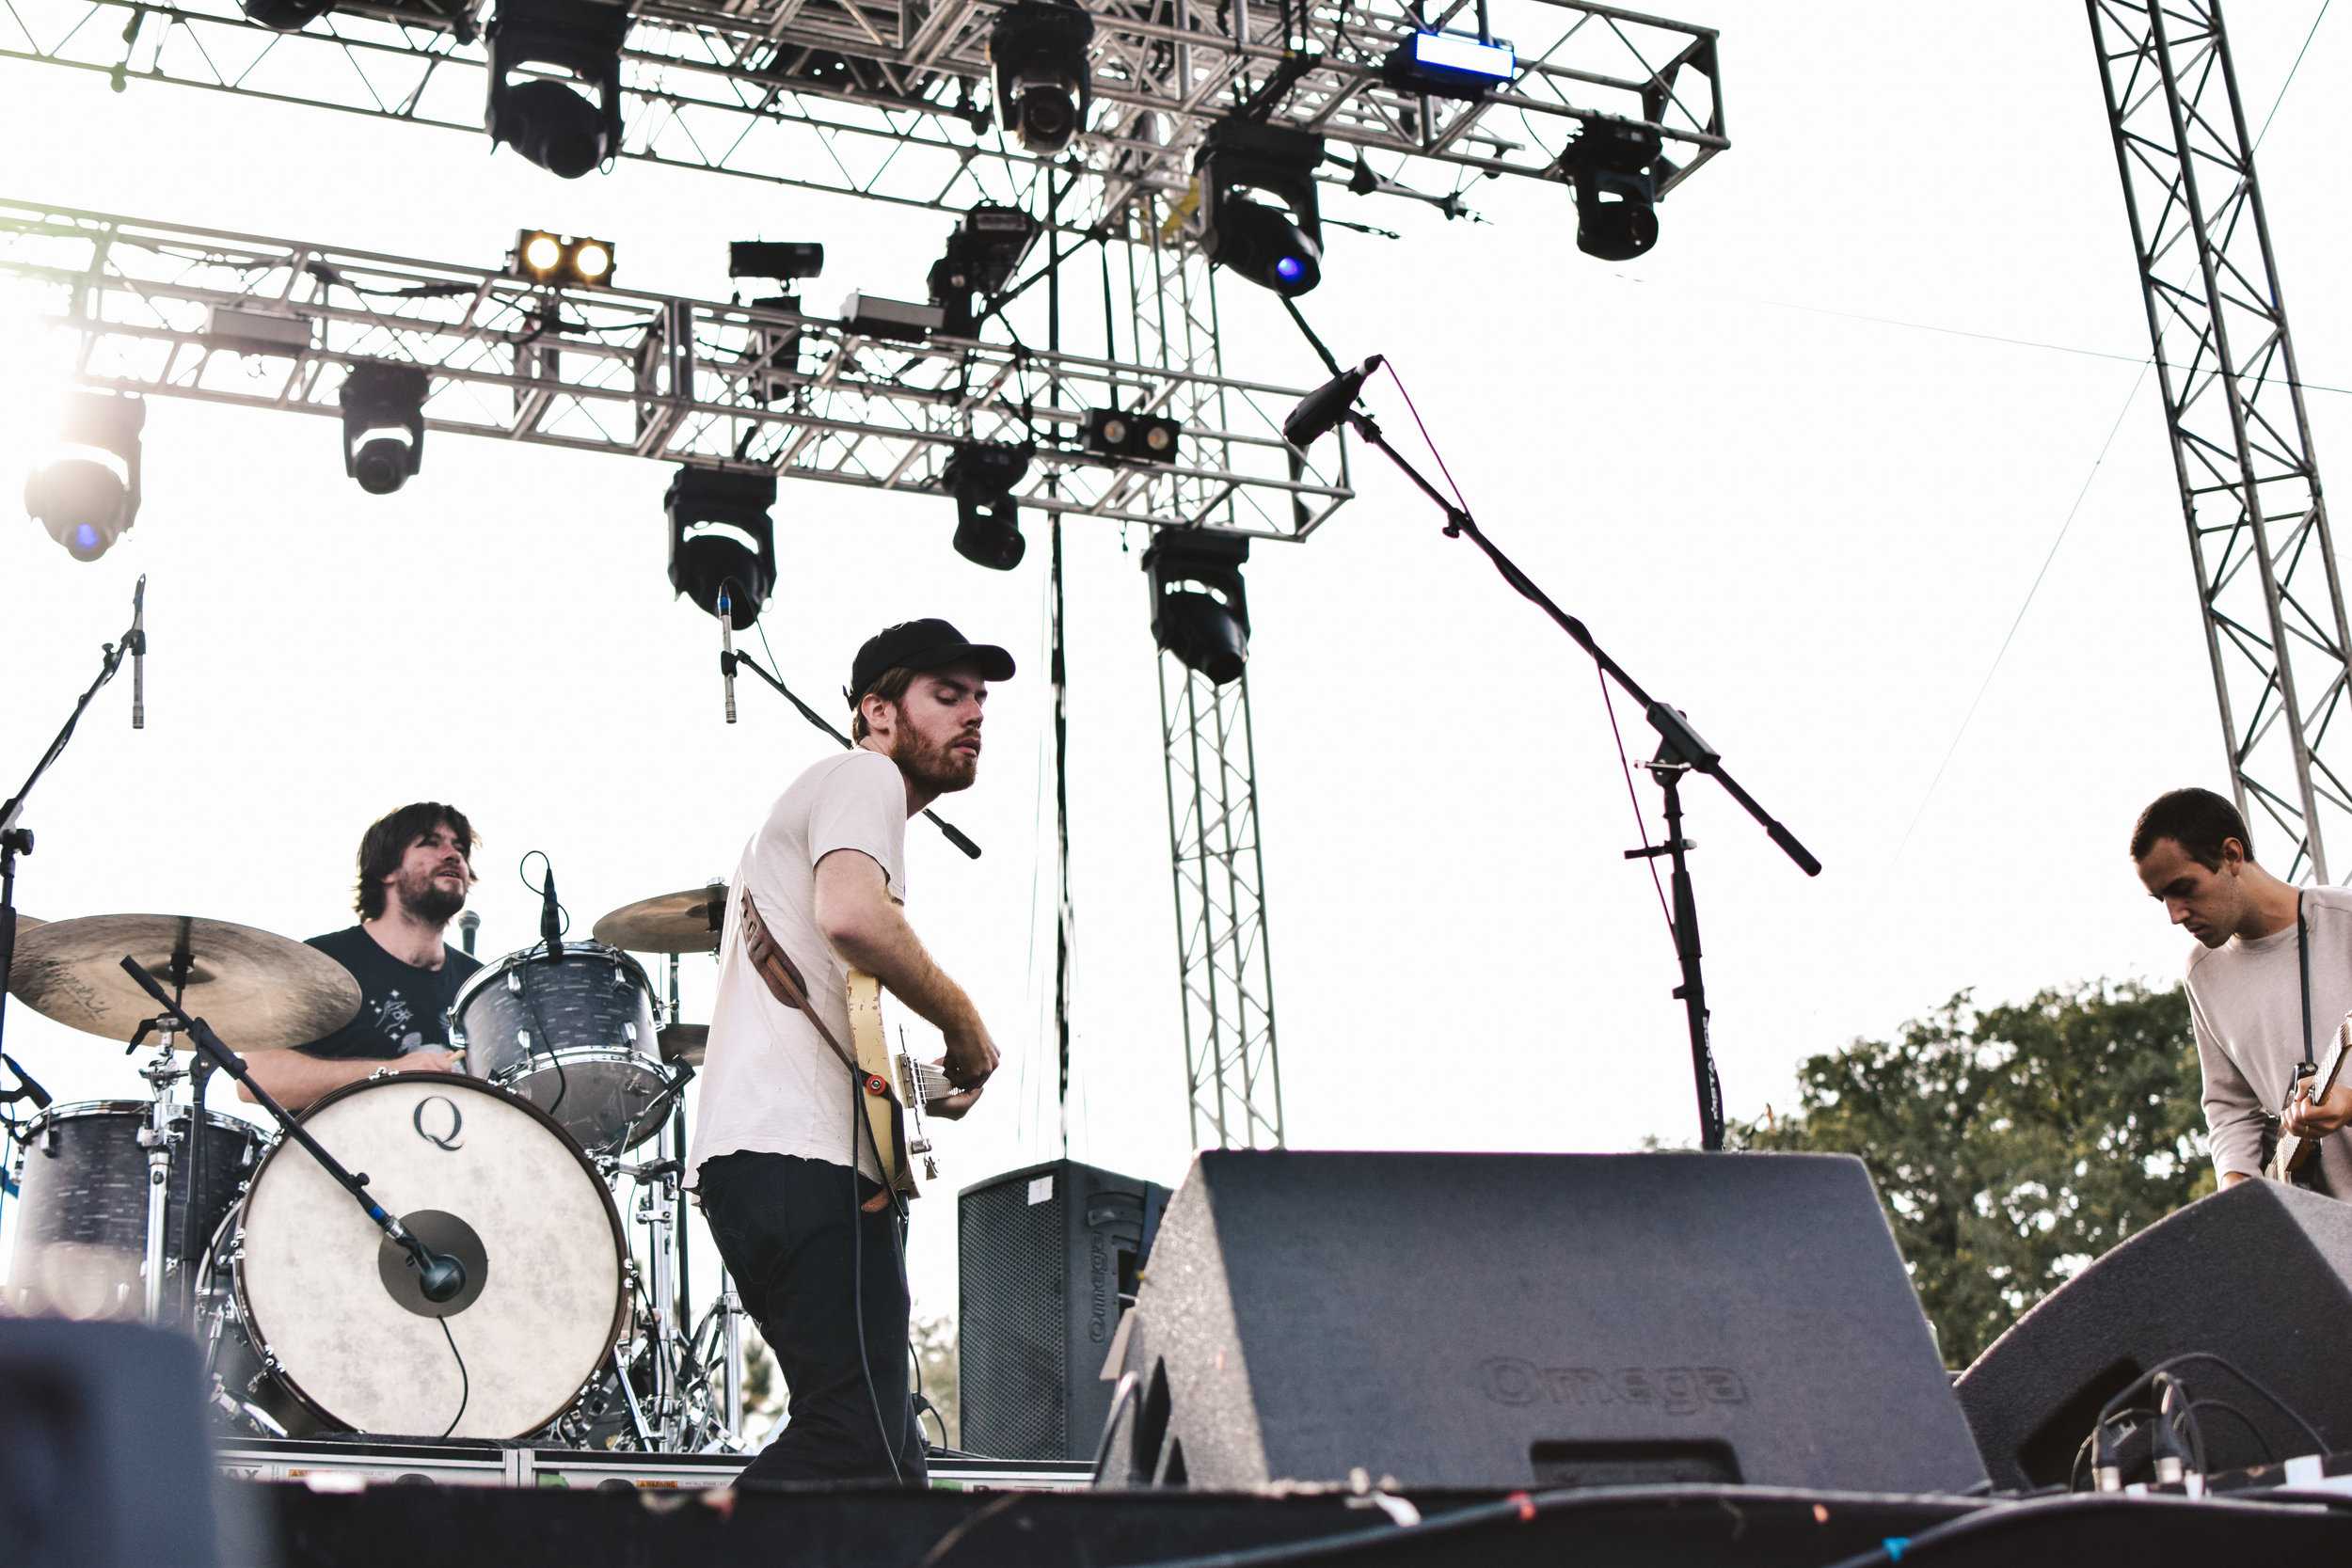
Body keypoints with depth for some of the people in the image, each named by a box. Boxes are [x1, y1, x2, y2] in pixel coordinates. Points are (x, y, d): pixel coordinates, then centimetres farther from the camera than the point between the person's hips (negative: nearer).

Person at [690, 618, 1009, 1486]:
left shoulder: (815, 797, 33)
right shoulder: (864, 775, 1)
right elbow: (852, 916, -21)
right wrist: (966, 1024, -7)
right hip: (804, 1155, -11)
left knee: (883, 1454, 10)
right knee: (859, 1451, -16)